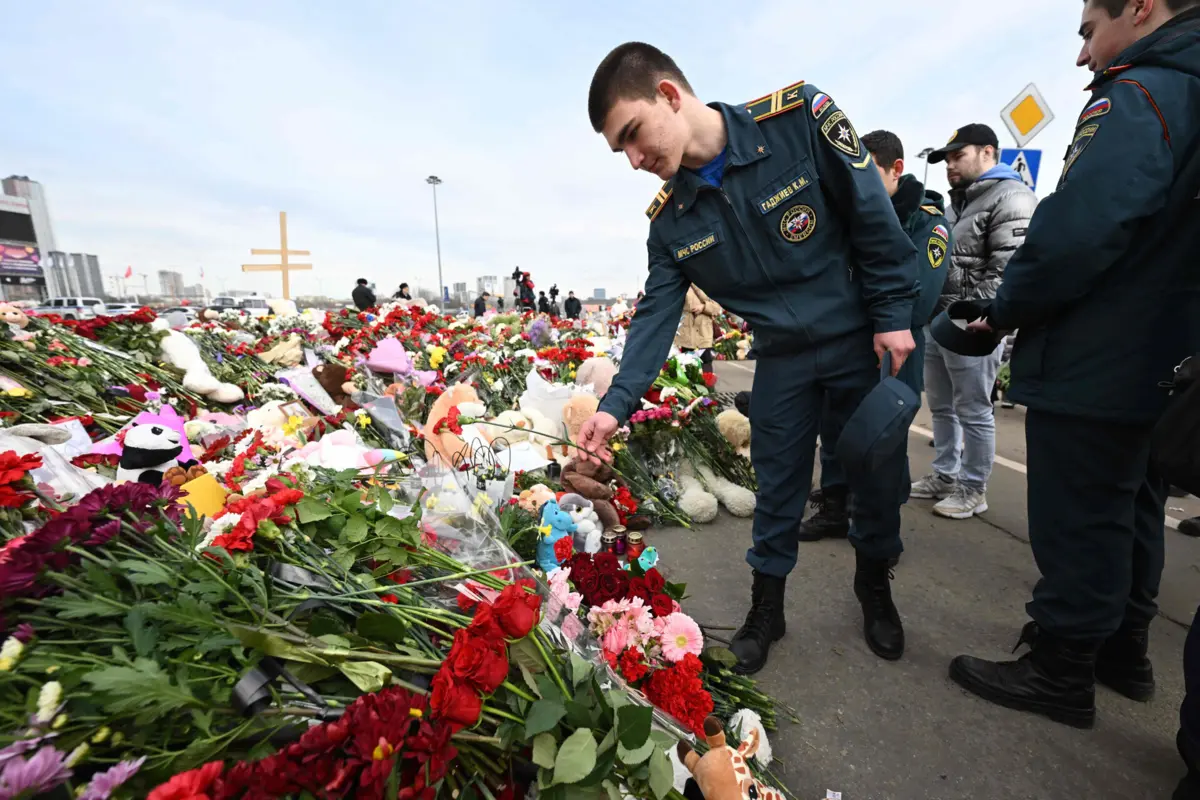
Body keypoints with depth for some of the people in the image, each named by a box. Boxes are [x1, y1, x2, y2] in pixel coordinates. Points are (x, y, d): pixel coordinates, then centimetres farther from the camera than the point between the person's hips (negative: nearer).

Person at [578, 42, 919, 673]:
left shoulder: (800, 116, -16)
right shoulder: (669, 220, -7)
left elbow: (873, 214, -10)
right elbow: (656, 314, -7)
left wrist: (893, 313, -10)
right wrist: (616, 405, -17)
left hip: (861, 340, -1)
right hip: (782, 358, 2)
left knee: (881, 476, 10)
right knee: (777, 490, 9)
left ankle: (875, 590, 37)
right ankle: (766, 609, 29)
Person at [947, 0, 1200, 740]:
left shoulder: (1139, 96, -13)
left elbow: (1074, 235, -26)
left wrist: (1005, 311, -11)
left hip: (1095, 369, -9)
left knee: (1077, 525, 2)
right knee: (1132, 512, 20)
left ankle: (1061, 673, 18)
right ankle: (1125, 650, 37)